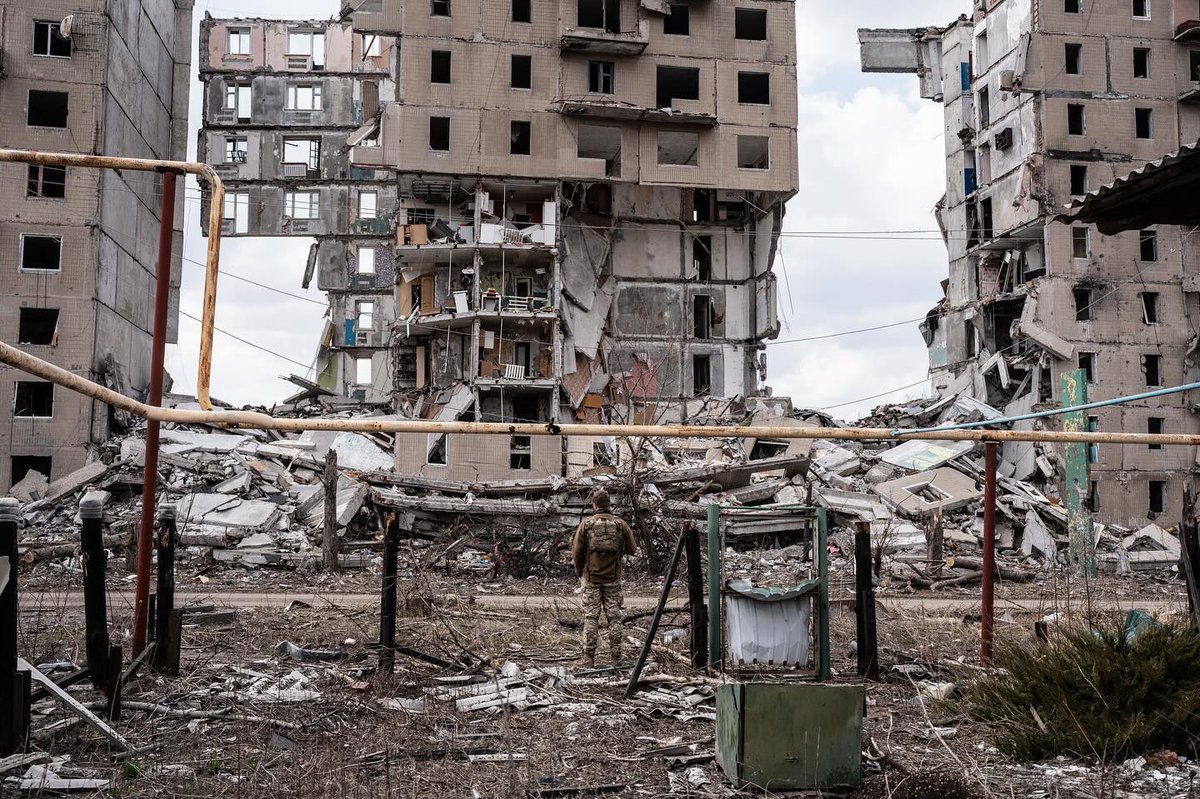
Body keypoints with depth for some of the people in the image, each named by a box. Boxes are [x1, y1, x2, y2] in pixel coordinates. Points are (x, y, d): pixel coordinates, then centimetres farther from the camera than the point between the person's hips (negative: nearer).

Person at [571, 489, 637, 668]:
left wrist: (579, 571, 11)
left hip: (591, 577, -1)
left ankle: (588, 658, 1)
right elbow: (632, 549, 2)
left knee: (591, 617, 3)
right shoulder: (620, 524, -2)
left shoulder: (586, 524, -6)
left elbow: (576, 551, -5)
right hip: (613, 578, 1)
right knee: (614, 616, 7)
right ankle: (616, 657, 9)